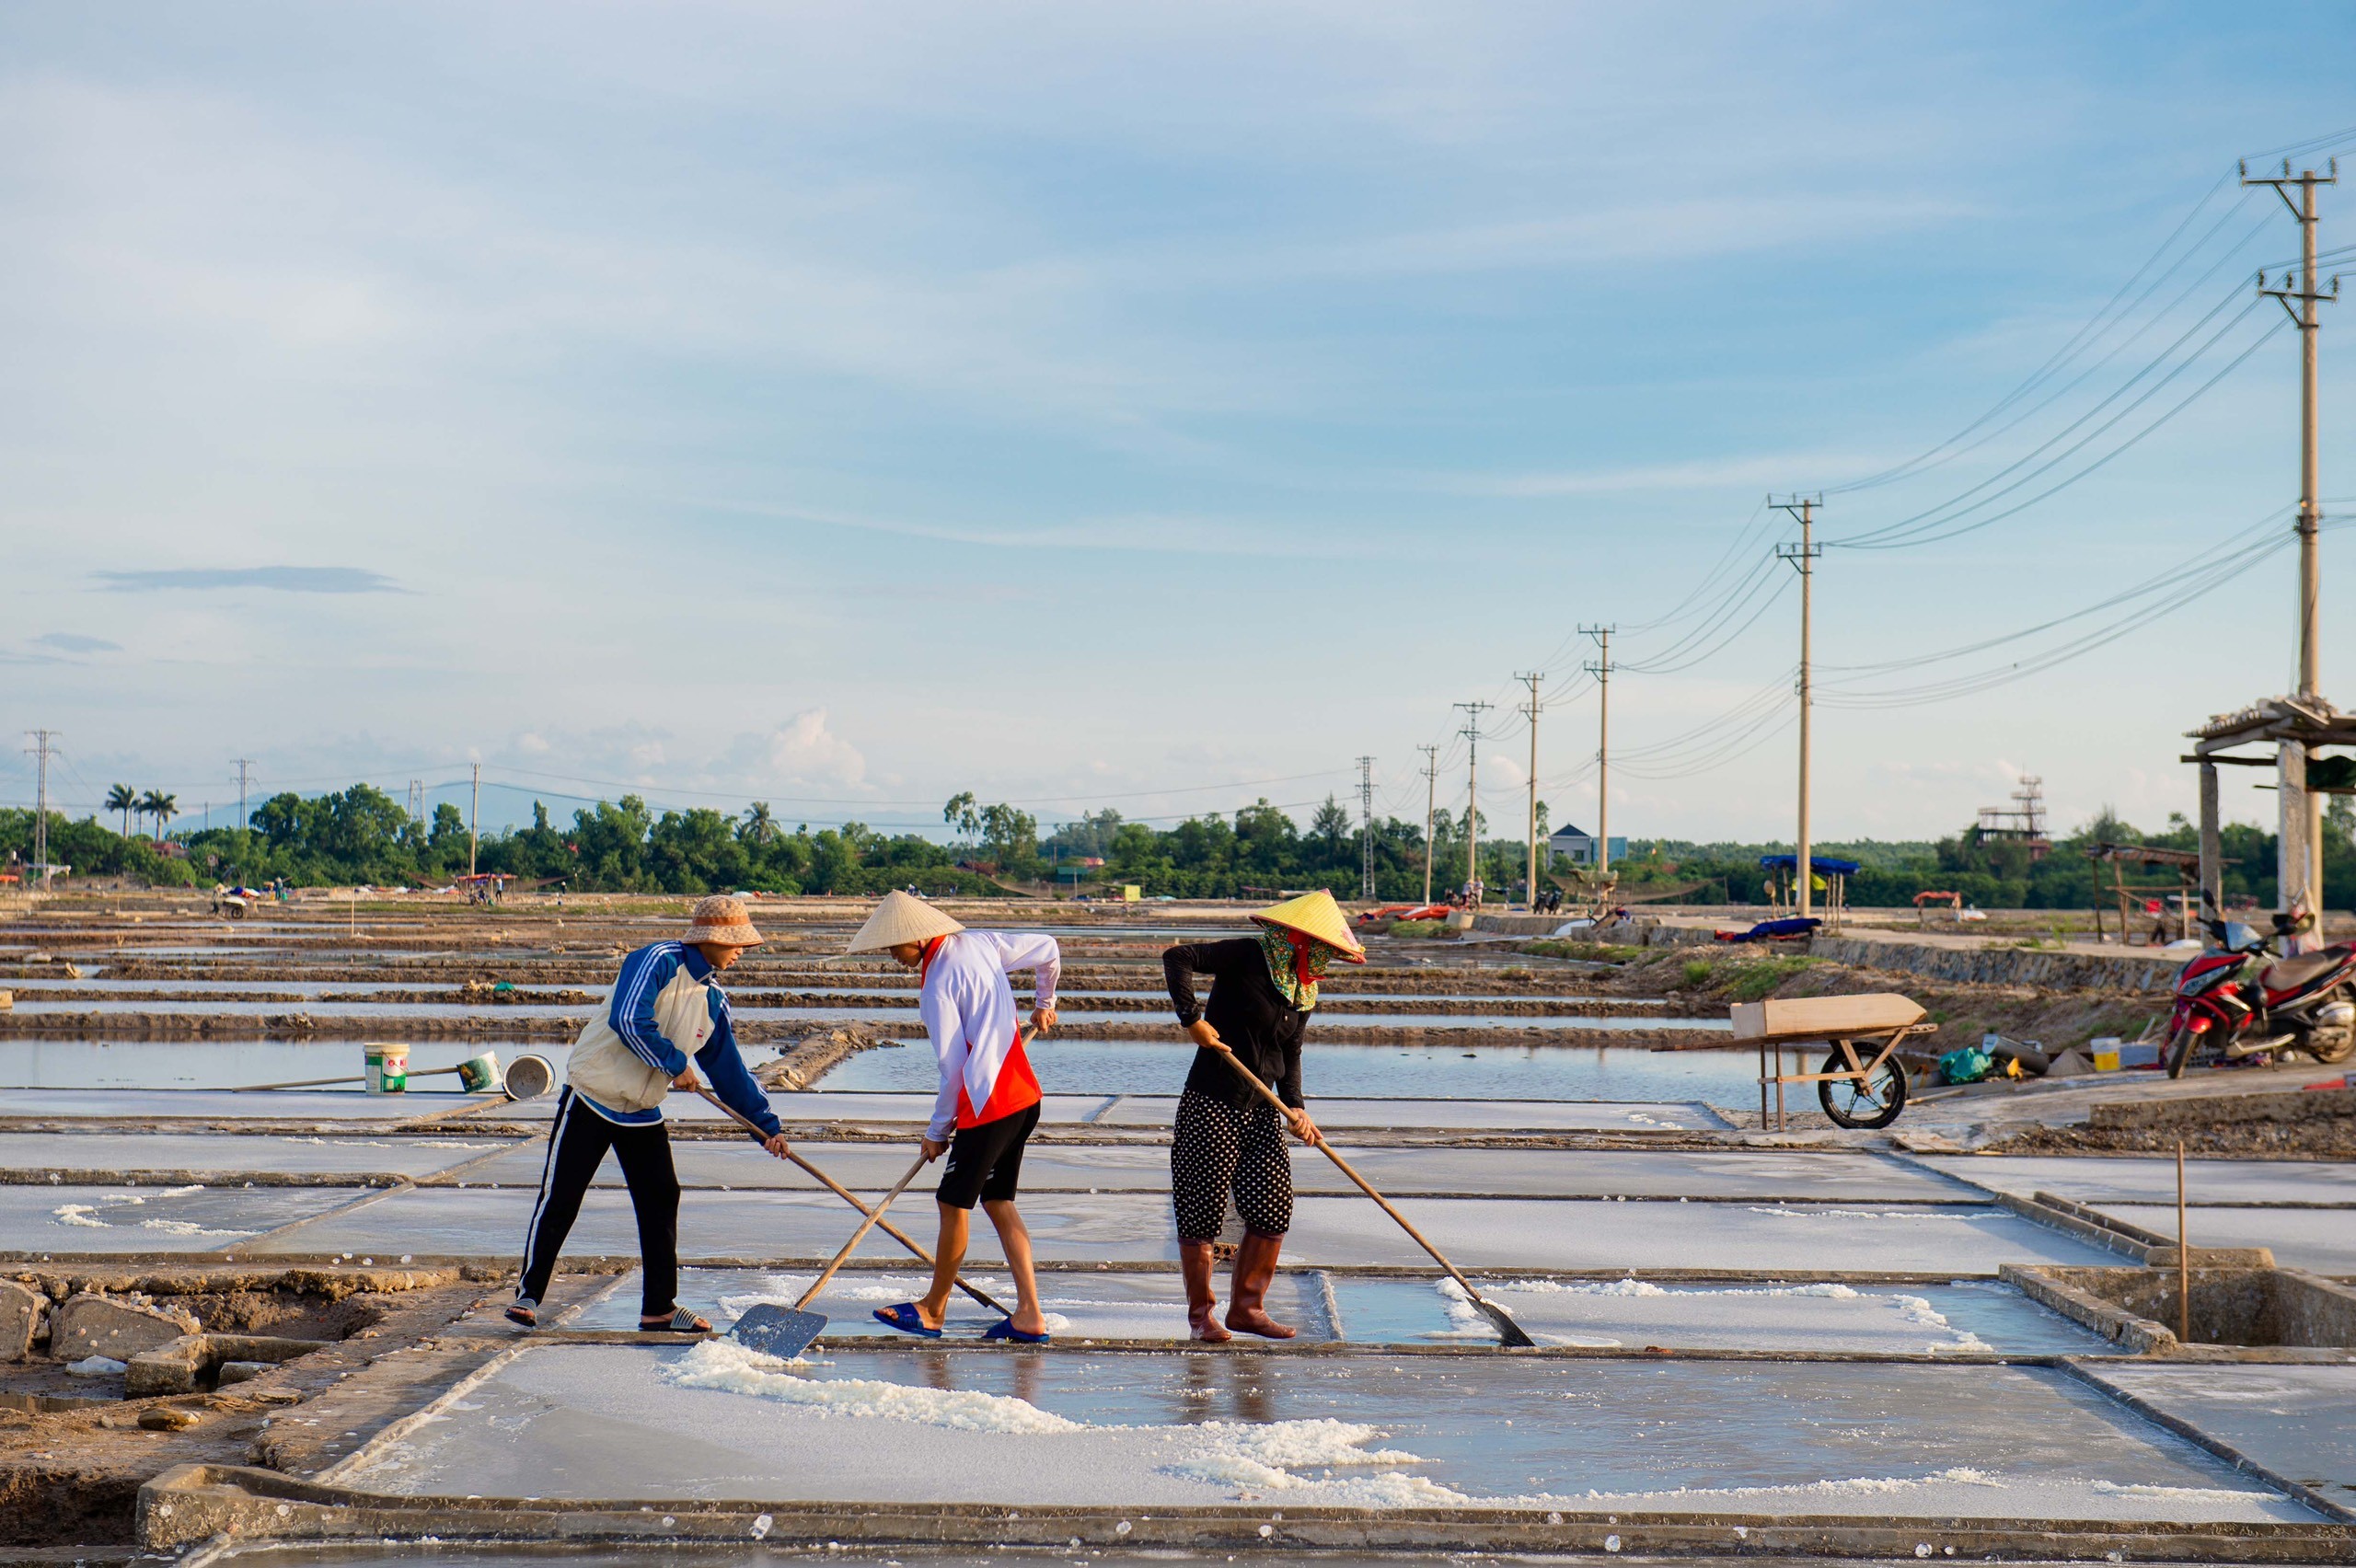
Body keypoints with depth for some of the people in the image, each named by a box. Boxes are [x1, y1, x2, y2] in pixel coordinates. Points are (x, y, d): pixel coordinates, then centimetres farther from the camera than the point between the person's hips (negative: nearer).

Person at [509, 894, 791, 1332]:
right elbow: (627, 1020, -30)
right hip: (592, 1098, -7)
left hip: (644, 1112, 7)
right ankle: (528, 1293, 6)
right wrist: (676, 1063, -21)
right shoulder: (657, 961, -17)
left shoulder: (712, 1002, 6)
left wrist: (766, 1125, 7)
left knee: (661, 1201, 5)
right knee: (560, 1198, -4)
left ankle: (659, 1307, 13)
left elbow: (730, 1070, 11)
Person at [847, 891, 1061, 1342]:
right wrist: (1043, 1003, 36)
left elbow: (953, 1067, -15)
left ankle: (933, 1310, 18)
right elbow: (1048, 950, 18)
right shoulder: (980, 943, 7)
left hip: (987, 1105, -9)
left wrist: (937, 1130, -3)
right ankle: (1029, 1315, 6)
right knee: (998, 1202, 12)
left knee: (954, 1203, 5)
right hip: (1025, 1096, 9)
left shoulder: (937, 986, -15)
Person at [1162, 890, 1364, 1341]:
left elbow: (1290, 1054, 16)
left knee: (1273, 1206, 3)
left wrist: (1295, 1107, 1)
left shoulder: (1304, 991, 11)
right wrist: (1192, 1018, -25)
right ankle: (1200, 1312, 11)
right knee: (1202, 1204, -2)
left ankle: (1246, 1306, 17)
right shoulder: (1249, 956, -12)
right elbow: (1177, 957, -19)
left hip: (1262, 1110, 7)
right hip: (1212, 1105, -7)